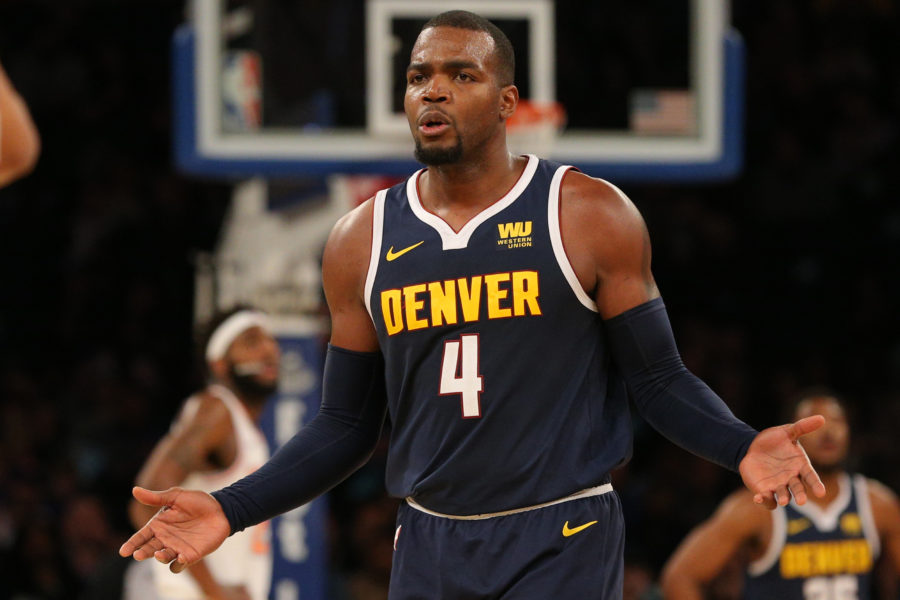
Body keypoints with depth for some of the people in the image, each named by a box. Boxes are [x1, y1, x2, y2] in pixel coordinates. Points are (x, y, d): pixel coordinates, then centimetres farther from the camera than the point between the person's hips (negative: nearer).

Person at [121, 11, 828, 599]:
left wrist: (741, 446, -21)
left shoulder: (592, 218, -4)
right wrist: (232, 510, 0)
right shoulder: (363, 241, 6)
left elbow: (658, 381, -1)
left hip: (560, 542, -4)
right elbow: (346, 426, 11)